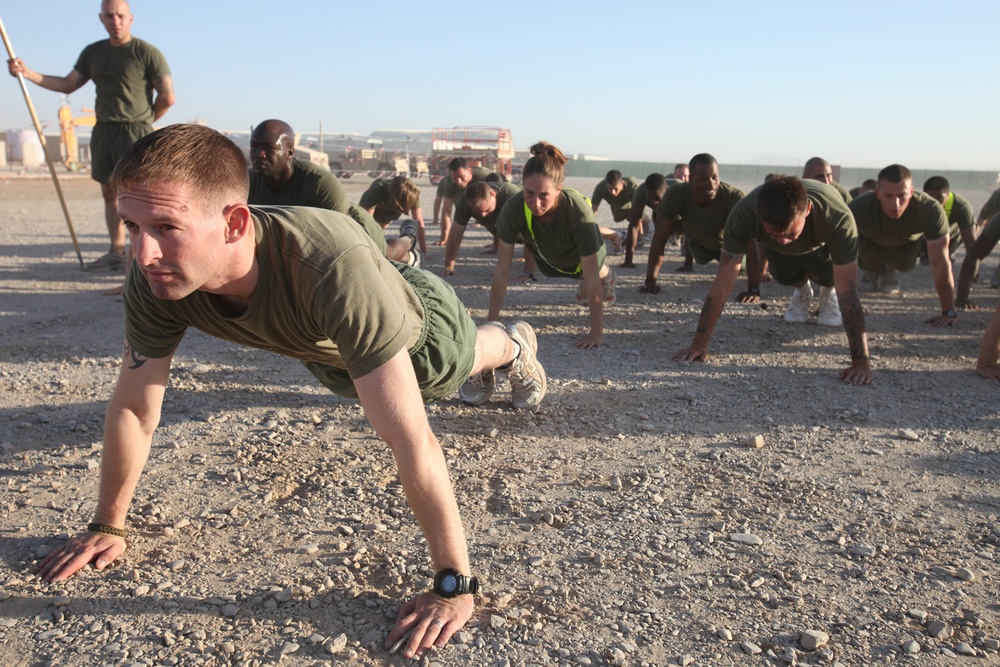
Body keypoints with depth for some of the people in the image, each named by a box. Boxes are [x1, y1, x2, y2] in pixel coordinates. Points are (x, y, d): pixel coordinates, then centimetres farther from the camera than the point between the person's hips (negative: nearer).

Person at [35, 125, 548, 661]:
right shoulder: (152, 280, -36)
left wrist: (453, 586, -45)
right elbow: (133, 409, -20)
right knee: (352, 380, 38)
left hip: (416, 320, -4)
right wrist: (108, 527, -10)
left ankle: (511, 344, 66)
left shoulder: (333, 268, -53)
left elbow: (411, 443, -51)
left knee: (458, 364, 30)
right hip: (324, 345, 4)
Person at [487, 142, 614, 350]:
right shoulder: (513, 208, -41)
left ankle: (607, 275, 63)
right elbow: (502, 272, -34)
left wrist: (596, 333, -40)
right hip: (546, 259, 2)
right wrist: (491, 323, -33)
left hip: (581, 256, -2)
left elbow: (591, 279, -41)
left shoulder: (579, 212, -47)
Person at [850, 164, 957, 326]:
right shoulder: (859, 208, -43)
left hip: (907, 241, 0)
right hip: (871, 241, 0)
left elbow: (940, 262, -38)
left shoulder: (930, 210, -41)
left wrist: (949, 312, -37)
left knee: (905, 265, -15)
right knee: (867, 263, -14)